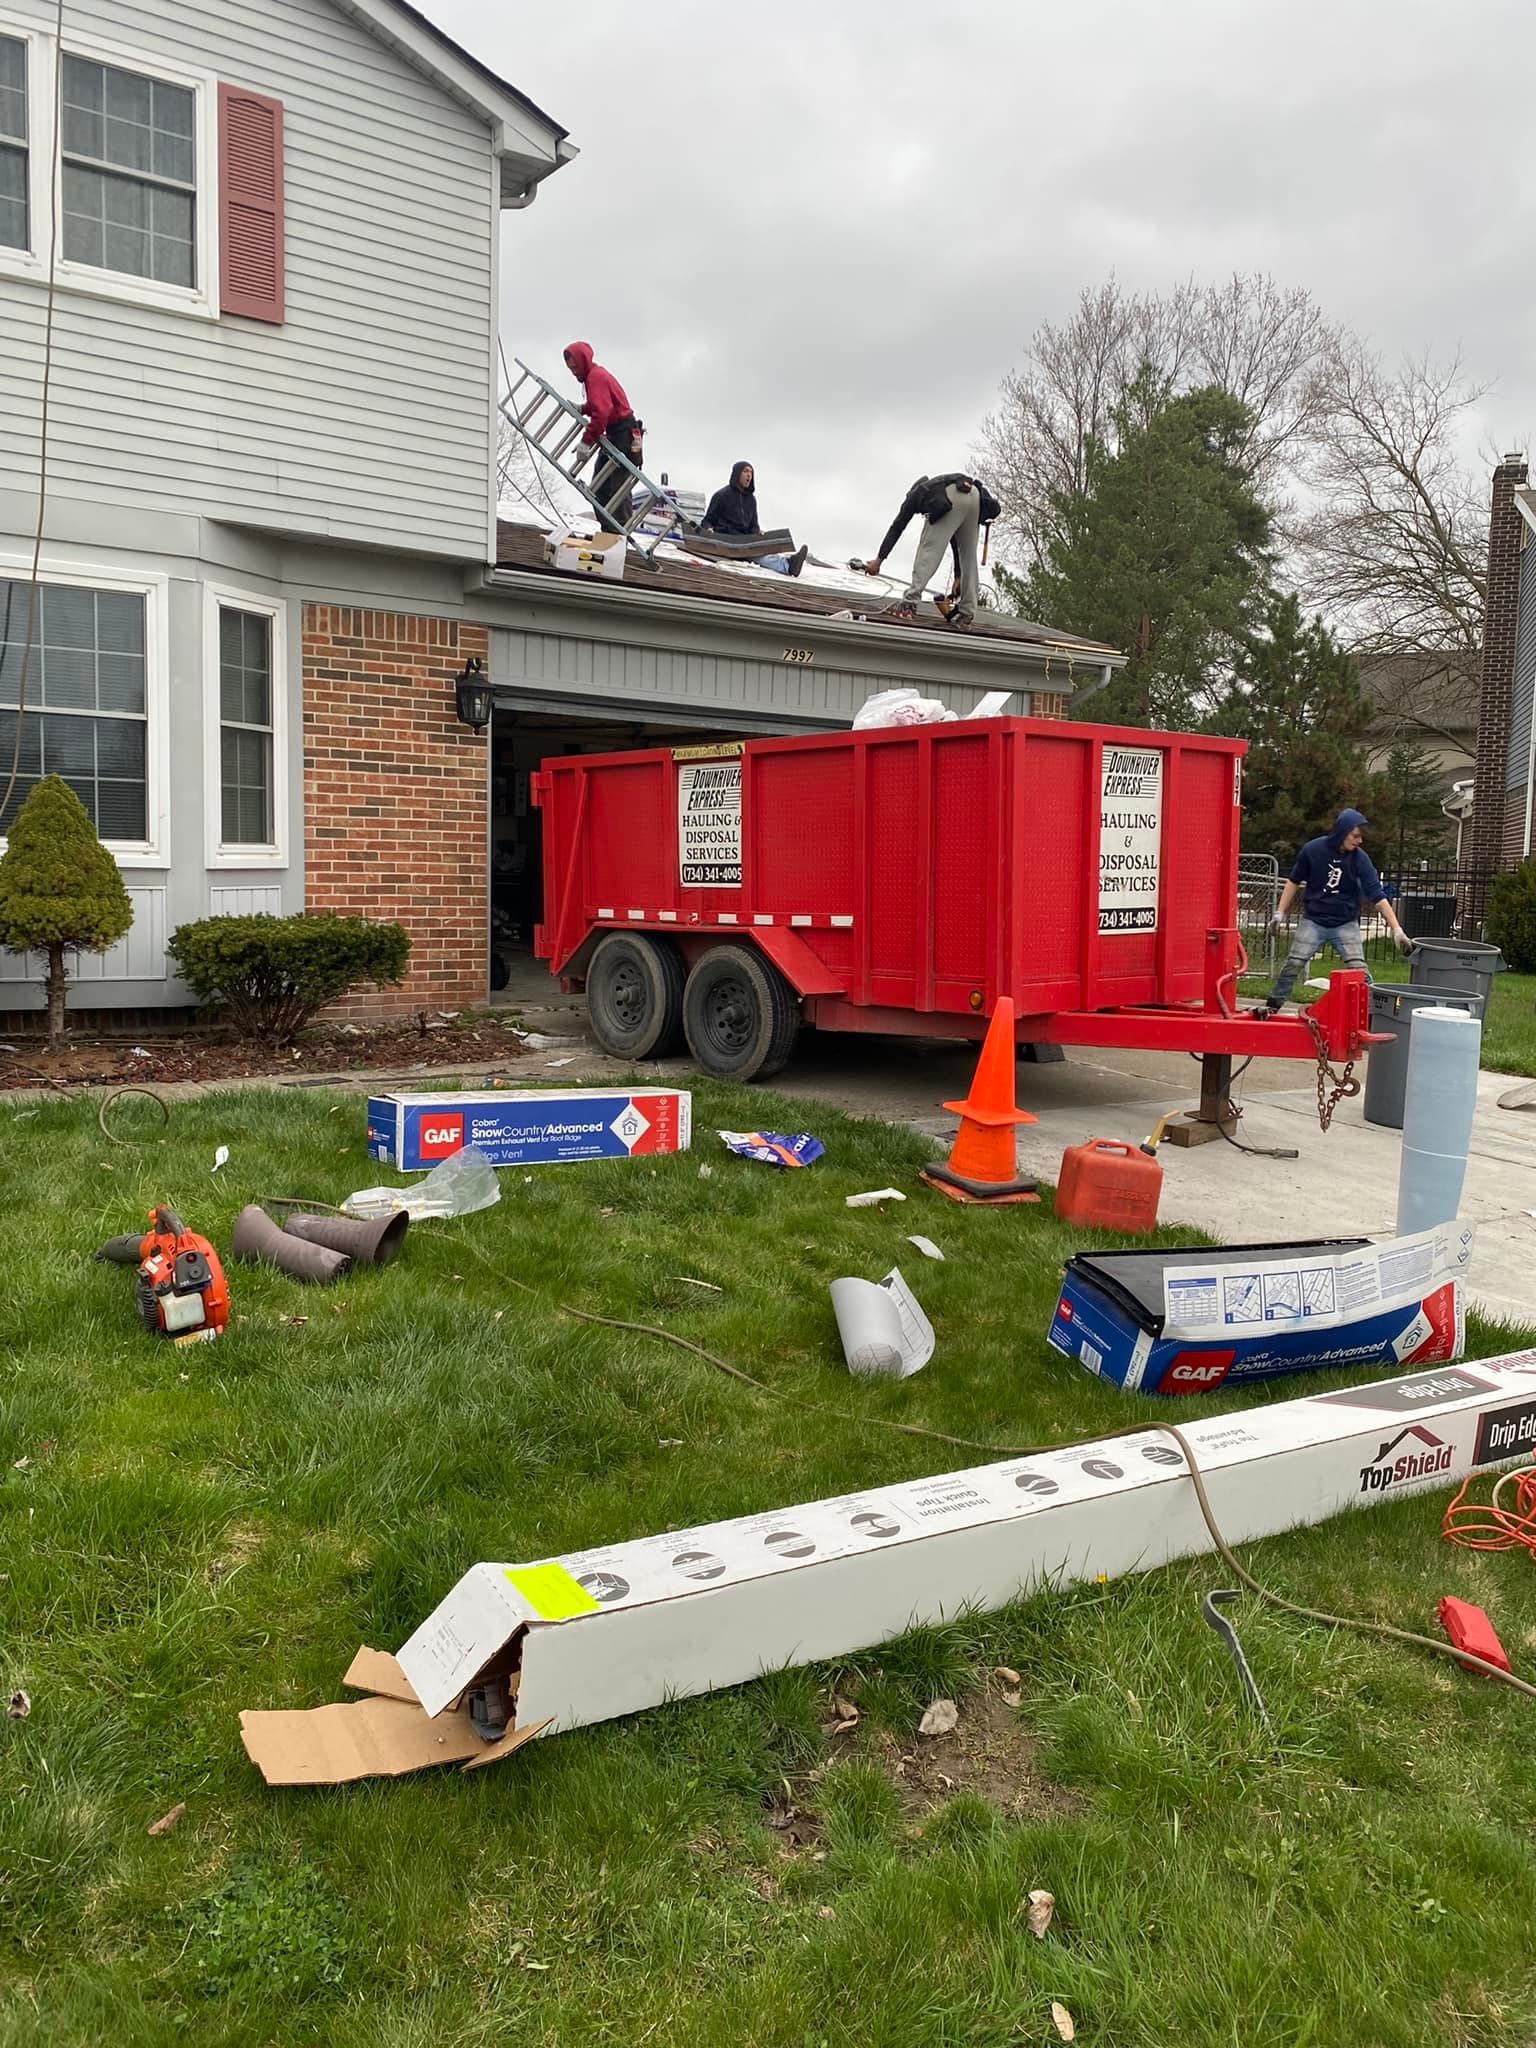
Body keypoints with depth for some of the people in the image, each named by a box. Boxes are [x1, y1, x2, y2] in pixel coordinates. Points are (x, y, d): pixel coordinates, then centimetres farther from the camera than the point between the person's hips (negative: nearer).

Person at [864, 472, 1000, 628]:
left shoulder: (915, 493, 30)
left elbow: (897, 528, 20)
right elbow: (955, 540, 40)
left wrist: (879, 559, 18)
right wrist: (958, 576, 40)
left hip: (952, 498, -6)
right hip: (976, 496, 6)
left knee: (928, 549, -2)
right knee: (968, 557, 12)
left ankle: (909, 603, -12)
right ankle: (966, 614, 9)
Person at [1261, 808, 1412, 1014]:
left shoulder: (1360, 859, -11)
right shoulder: (1313, 850, -12)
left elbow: (1377, 896, -12)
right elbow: (1294, 881, 3)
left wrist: (1396, 929, -19)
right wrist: (1281, 912, 3)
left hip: (1346, 924, 0)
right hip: (1312, 921, 0)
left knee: (1359, 971, -10)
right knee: (1293, 965, -4)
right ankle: (1272, 1006, 8)